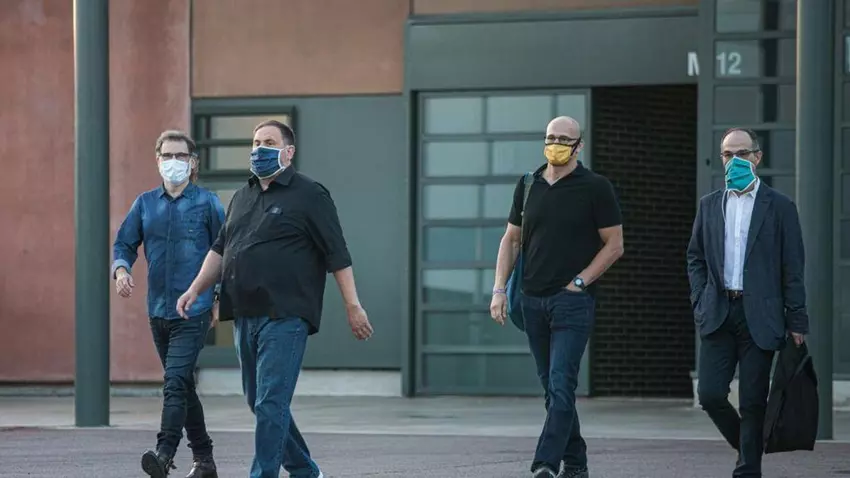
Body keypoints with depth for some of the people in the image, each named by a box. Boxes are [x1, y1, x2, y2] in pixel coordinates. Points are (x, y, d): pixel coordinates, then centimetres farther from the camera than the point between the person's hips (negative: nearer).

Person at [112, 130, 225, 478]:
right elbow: (124, 244, 12)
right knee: (183, 387, 13)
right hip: (158, 310, 5)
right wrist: (121, 270, -9)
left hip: (194, 310, -5)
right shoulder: (145, 203, 9)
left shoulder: (207, 202, -2)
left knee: (175, 382, -20)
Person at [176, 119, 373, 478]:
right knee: (258, 401, 12)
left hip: (285, 317, -8)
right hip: (246, 315, 8)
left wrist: (353, 306, -10)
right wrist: (196, 289, 12)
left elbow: (337, 255, -6)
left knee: (271, 403, -12)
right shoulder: (243, 197, 19)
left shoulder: (309, 195, -3)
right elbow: (220, 249, 23)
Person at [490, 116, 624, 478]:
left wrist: (579, 281, -10)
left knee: (561, 386, -14)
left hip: (573, 300, -5)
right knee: (552, 388, 10)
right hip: (533, 300, 5)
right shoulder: (528, 186, 11)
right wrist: (499, 289, 6)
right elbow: (511, 240, 16)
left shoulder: (595, 187, -3)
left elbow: (614, 245, -2)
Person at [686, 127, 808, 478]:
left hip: (759, 317, -3)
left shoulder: (779, 206, 2)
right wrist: (700, 302, 4)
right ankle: (747, 446, 20)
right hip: (718, 315, 3)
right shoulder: (709, 205, 13)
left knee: (753, 401, -2)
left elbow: (792, 269, 1)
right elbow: (695, 258, 18)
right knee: (710, 394, -5)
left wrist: (796, 321, -4)